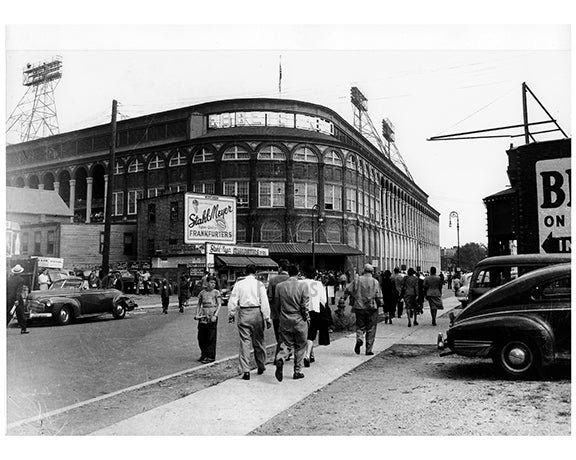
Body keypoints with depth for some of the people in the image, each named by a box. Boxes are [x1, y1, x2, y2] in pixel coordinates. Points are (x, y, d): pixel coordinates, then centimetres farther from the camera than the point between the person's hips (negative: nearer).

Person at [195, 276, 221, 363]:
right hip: (203, 317, 4)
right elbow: (199, 304, 18)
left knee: (211, 338, -2)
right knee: (201, 337, 7)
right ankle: (203, 355, 24)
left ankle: (210, 357, 7)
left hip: (212, 317, -4)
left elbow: (219, 305, -4)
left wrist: (215, 315, -15)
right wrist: (197, 314, 4)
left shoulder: (216, 292, 2)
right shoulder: (202, 292, 11)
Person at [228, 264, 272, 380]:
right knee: (258, 341, 14)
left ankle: (245, 370, -1)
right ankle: (261, 367, 27)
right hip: (256, 313, 0)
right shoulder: (259, 284, -2)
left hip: (243, 314, 1)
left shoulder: (239, 284, 3)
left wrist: (231, 314, 14)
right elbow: (264, 302, -5)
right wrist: (267, 318, -2)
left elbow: (233, 301, 3)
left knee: (244, 342, 2)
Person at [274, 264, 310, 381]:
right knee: (300, 347, 13)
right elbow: (305, 306, -12)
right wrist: (307, 318, 2)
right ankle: (297, 372, 19)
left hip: (284, 321, 2)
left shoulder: (279, 286, -2)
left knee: (286, 344, 13)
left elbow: (276, 302, 7)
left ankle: (280, 359, -16)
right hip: (299, 321, -2)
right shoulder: (303, 285, -12)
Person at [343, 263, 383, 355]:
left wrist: (345, 297, 19)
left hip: (359, 307, 1)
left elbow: (348, 290, 0)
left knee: (360, 326, 14)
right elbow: (379, 296, -4)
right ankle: (369, 350, 8)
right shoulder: (375, 282, -3)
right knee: (371, 329, 8)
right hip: (371, 308, -1)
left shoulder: (357, 280, -1)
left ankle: (359, 339, -15)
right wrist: (380, 304, 14)